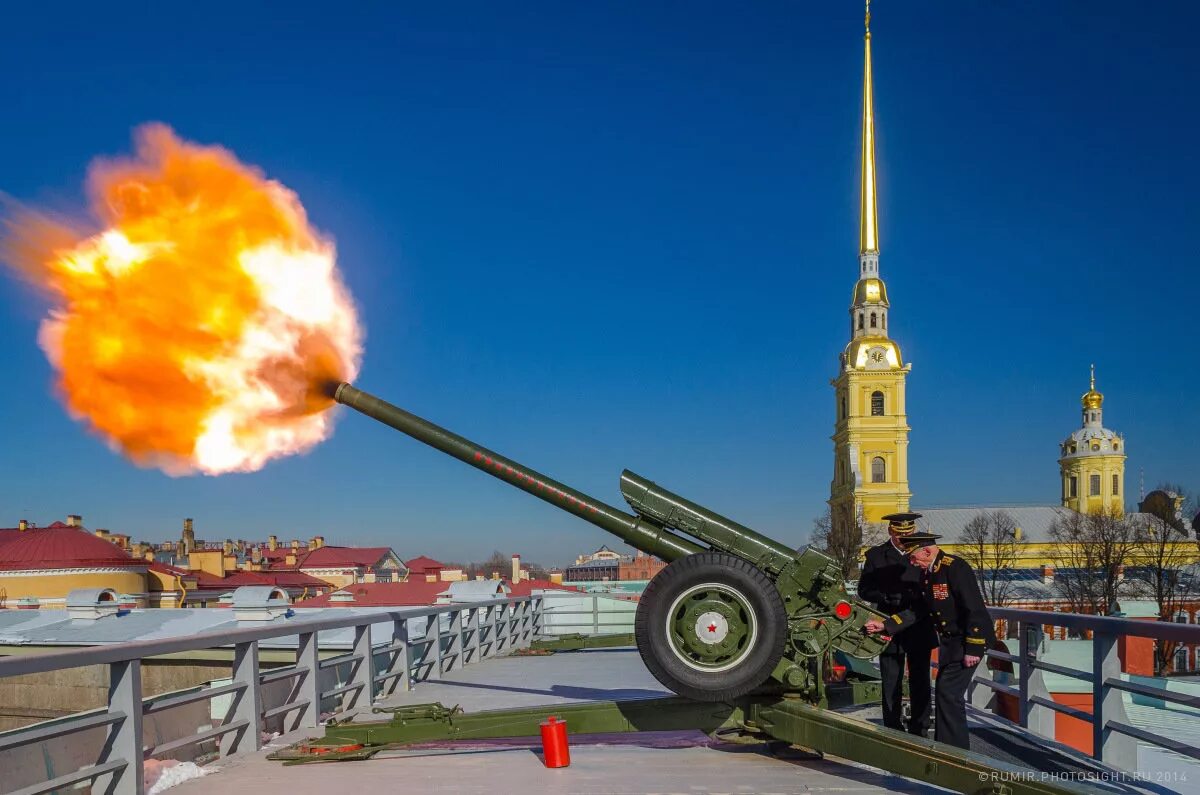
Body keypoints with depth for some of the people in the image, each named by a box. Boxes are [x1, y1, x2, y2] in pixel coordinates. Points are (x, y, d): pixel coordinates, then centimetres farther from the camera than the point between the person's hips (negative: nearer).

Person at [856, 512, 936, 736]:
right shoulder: (876, 555, 4)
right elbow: (864, 589, 3)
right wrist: (887, 597, -15)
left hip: (919, 630, 1)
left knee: (920, 684, 6)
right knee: (891, 686, 3)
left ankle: (919, 731, 14)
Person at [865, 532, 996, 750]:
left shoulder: (956, 568, -20)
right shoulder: (927, 573, 8)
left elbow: (975, 610, -23)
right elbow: (920, 610, 14)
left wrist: (973, 649, -23)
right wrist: (885, 625, 7)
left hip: (967, 641, -10)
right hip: (949, 641, 10)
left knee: (949, 694, -12)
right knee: (945, 693, 14)